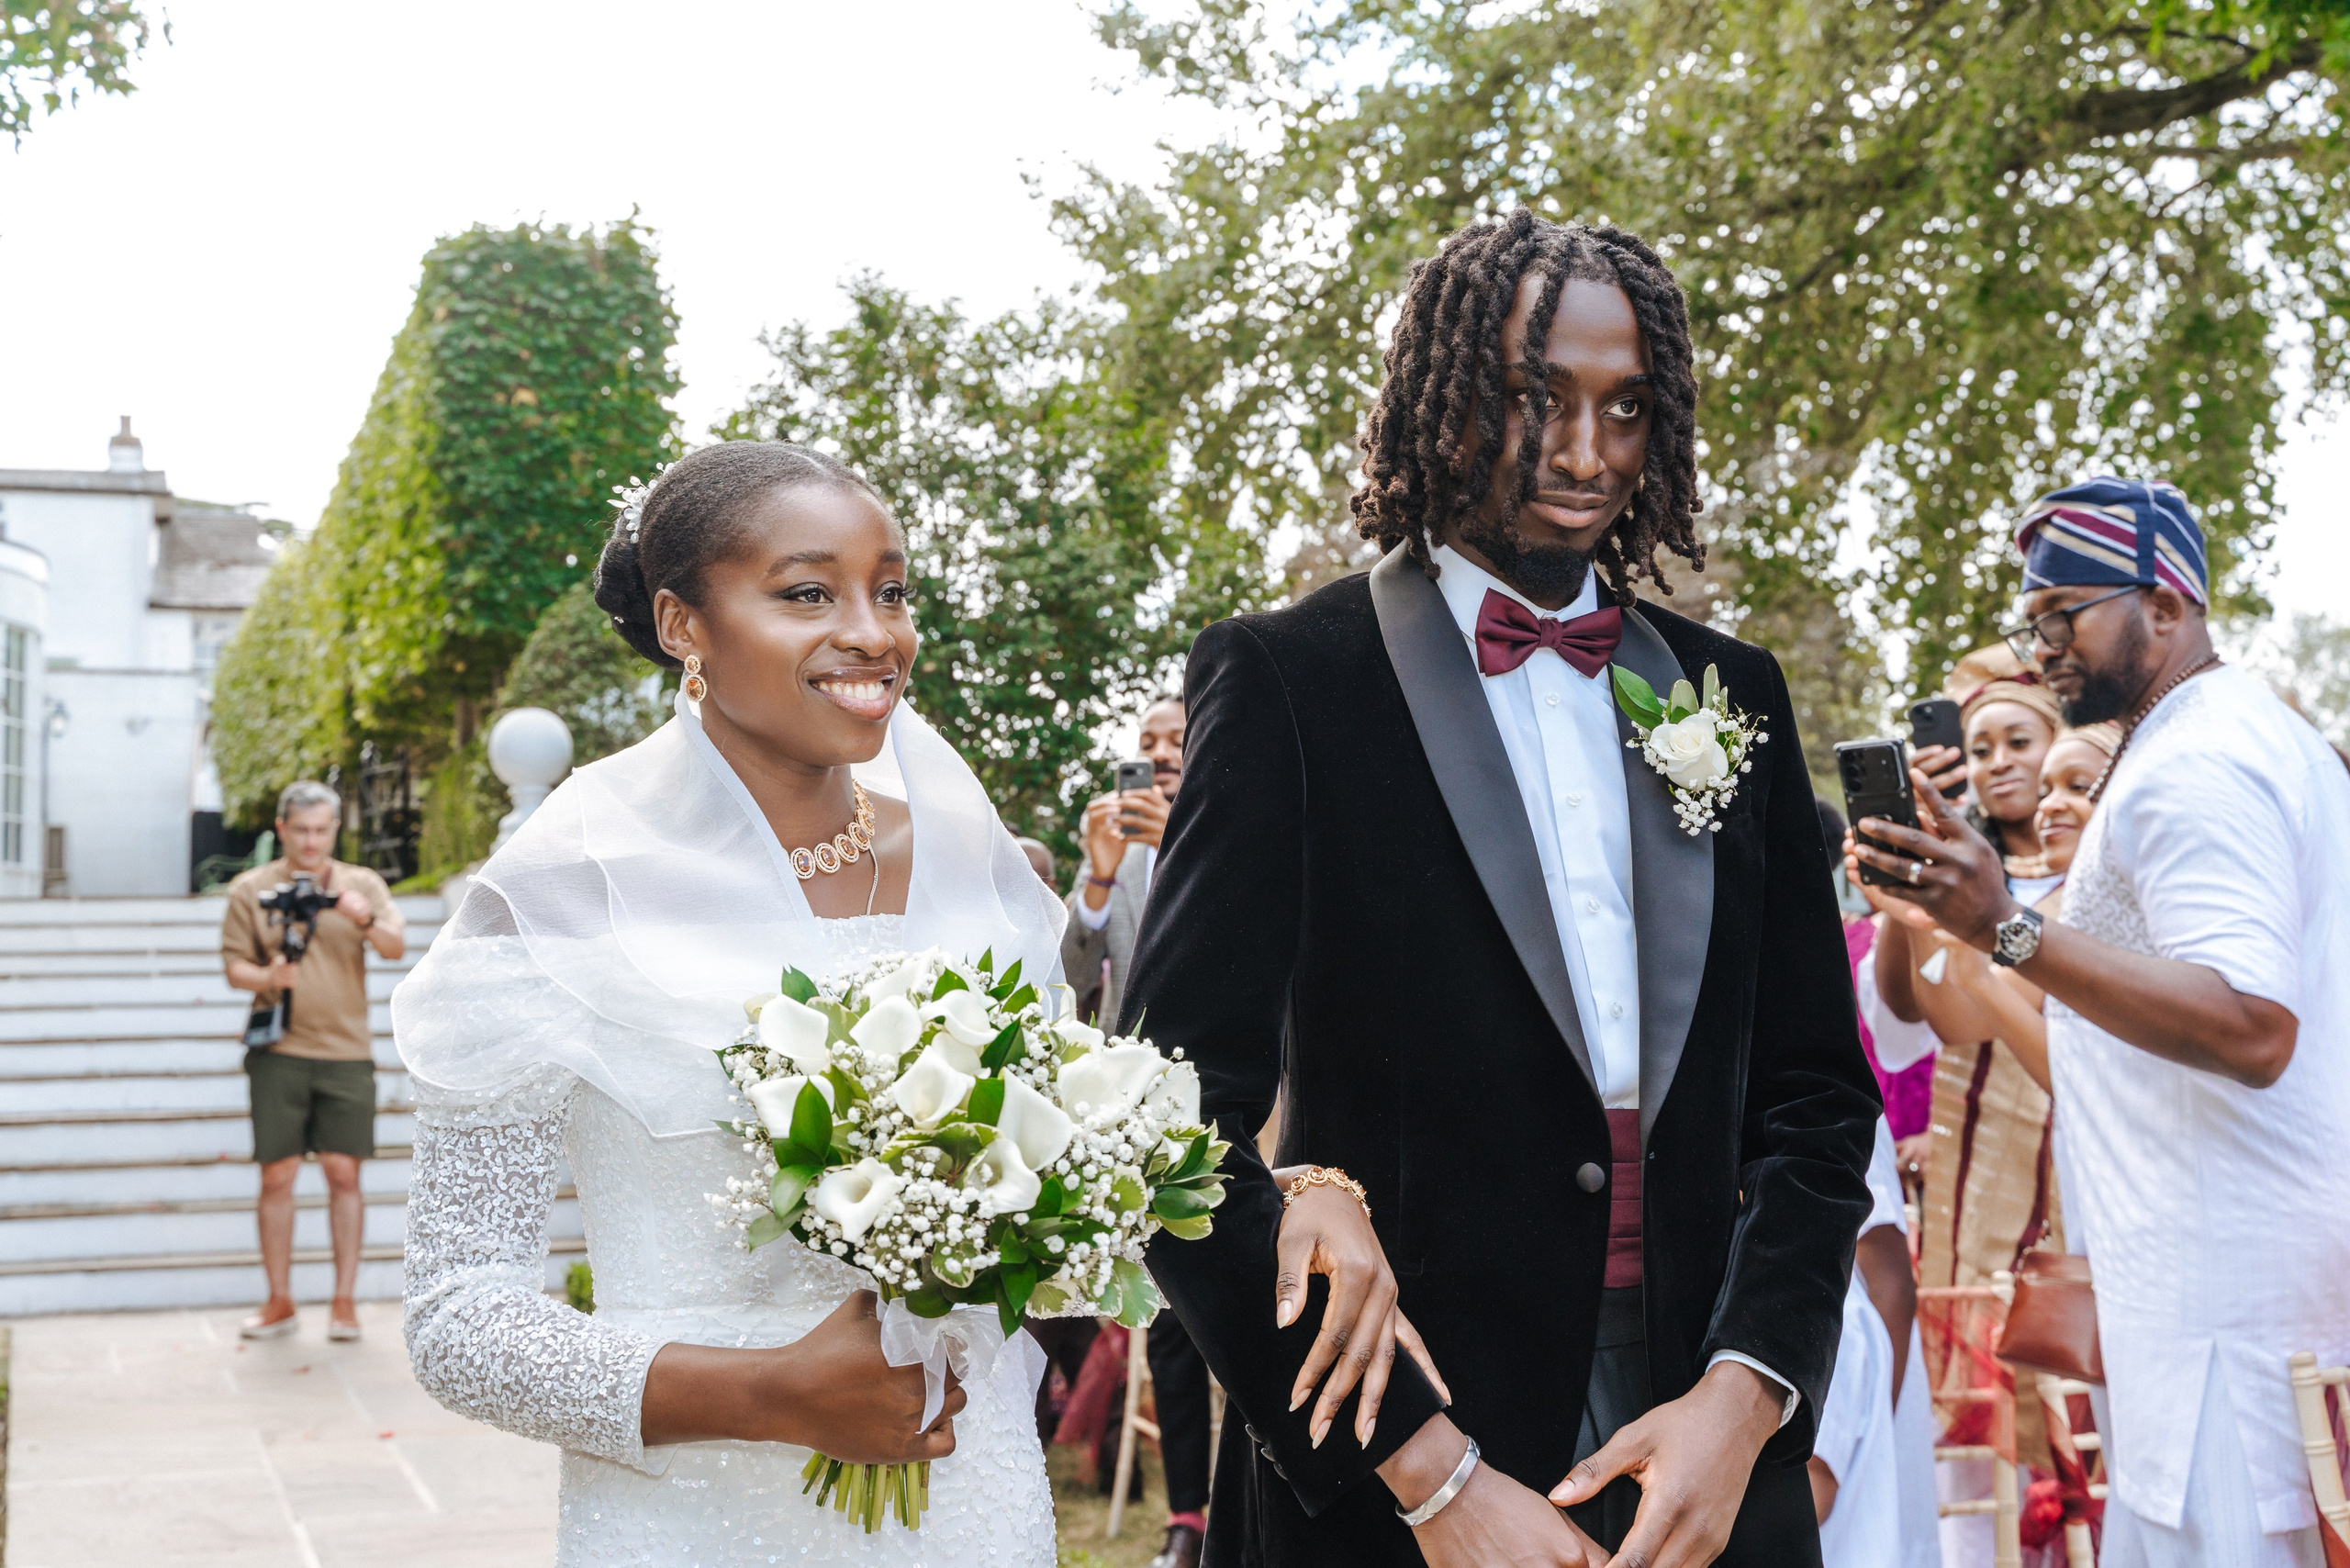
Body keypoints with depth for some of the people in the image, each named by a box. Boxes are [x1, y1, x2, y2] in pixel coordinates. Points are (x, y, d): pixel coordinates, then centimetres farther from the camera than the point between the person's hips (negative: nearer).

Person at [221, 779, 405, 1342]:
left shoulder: (362, 885, 8)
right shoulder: (250, 890, 6)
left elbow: (396, 949, -3)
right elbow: (234, 964, 6)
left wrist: (367, 922, -24)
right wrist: (266, 977, -16)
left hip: (346, 1050, 0)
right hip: (278, 1052, 0)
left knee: (343, 1173, -1)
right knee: (277, 1176, 0)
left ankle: (344, 1301, 7)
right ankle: (280, 1302, 11)